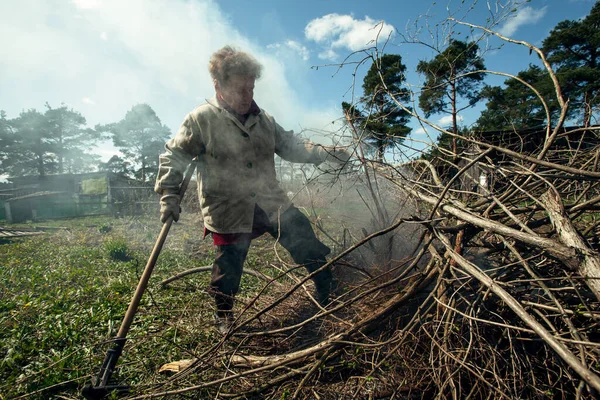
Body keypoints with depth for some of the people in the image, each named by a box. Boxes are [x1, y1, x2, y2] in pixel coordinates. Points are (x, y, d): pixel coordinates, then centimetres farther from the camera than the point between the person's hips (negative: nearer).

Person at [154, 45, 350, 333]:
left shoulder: (263, 120, 9)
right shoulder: (201, 120, -6)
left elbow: (292, 147, 12)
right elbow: (173, 157, -2)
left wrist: (327, 153, -1)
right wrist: (169, 194, -13)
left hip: (270, 202, 4)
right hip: (228, 211, -4)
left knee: (307, 244, 3)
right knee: (228, 270, 7)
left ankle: (330, 293, 25)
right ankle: (224, 317, 37)